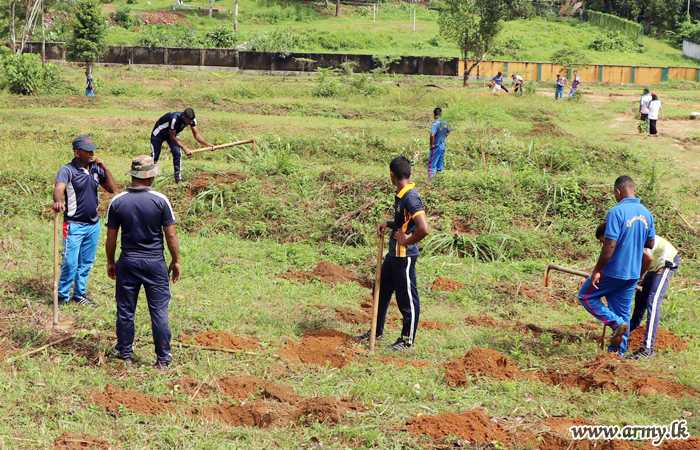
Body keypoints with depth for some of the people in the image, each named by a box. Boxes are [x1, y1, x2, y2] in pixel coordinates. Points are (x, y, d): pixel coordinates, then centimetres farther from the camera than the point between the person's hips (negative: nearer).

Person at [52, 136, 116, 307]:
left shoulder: (96, 169, 6)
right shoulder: (68, 170, -11)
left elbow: (112, 189, 5)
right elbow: (59, 188, -29)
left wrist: (105, 169, -7)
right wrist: (58, 201, -51)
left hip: (93, 224, 6)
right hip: (74, 224, -6)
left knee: (86, 263, 14)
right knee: (70, 263, -8)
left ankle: (80, 294, 27)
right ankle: (62, 296, 6)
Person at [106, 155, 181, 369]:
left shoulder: (117, 202, -5)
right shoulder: (160, 201, -10)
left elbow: (111, 237, 1)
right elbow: (171, 235, -7)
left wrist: (110, 261, 14)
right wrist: (176, 261, 6)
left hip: (128, 262, 2)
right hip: (155, 262, -2)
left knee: (125, 310, 14)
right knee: (159, 311, 5)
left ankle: (124, 352, 25)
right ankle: (163, 358, 9)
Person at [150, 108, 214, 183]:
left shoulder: (192, 120, -24)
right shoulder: (175, 119, -43)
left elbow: (196, 134, -14)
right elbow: (172, 137, -34)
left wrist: (208, 144, -29)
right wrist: (185, 148, -39)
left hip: (172, 133, 5)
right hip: (159, 134, -5)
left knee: (178, 154, -10)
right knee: (155, 156, -3)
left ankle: (178, 179, -2)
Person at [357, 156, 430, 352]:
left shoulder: (411, 198, -21)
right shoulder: (401, 196, 9)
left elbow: (424, 228, -30)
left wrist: (407, 240, -17)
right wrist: (388, 224, 7)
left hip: (405, 256, -11)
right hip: (394, 254, 11)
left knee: (407, 298, 3)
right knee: (381, 292, 21)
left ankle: (407, 340, 15)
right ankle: (377, 332, 36)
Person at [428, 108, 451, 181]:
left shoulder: (435, 124, -19)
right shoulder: (444, 123, 4)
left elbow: (432, 135, -31)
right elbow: (449, 131, 23)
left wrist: (432, 144, -19)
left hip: (436, 147, -7)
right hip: (443, 147, 7)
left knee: (432, 165, -2)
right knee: (440, 165, 13)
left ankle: (430, 179, -5)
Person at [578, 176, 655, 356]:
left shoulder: (616, 212, -19)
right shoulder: (646, 213, 4)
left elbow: (610, 245, -22)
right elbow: (650, 244, 12)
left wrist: (597, 270, -15)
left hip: (614, 271, -7)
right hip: (633, 273, 7)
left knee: (586, 296, 11)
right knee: (623, 311, 15)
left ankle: (616, 323, -4)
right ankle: (619, 352, 18)